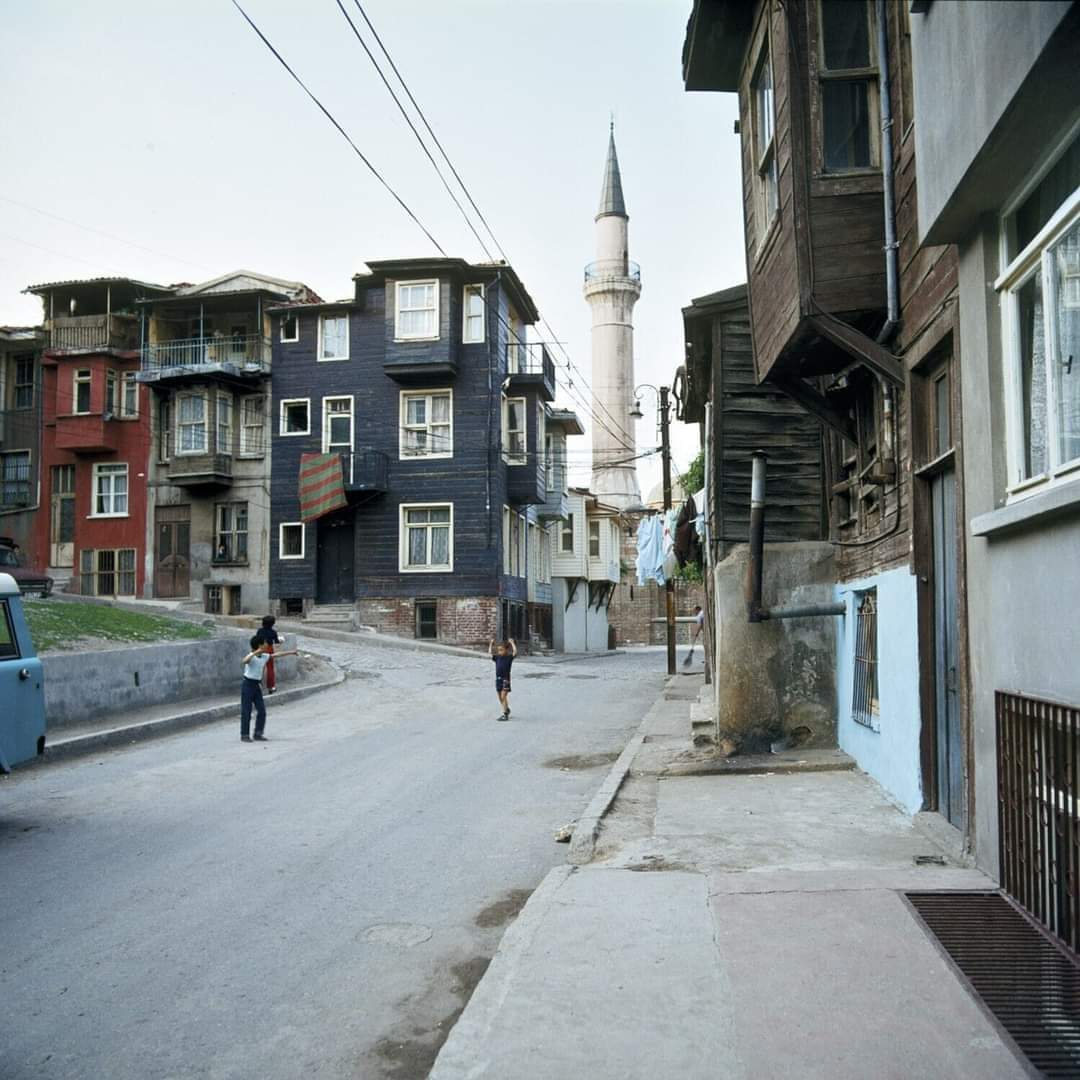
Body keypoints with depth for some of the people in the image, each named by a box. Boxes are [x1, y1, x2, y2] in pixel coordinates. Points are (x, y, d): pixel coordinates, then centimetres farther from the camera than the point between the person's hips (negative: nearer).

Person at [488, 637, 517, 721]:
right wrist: (491, 643, 8)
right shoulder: (497, 658, 8)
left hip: (505, 679, -6)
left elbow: (515, 651, -18)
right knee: (500, 697, 13)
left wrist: (512, 642, -13)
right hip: (498, 679, 6)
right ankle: (506, 710, 32)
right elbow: (490, 652, 13)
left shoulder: (509, 657, -5)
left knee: (504, 696, -11)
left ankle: (505, 714, -7)